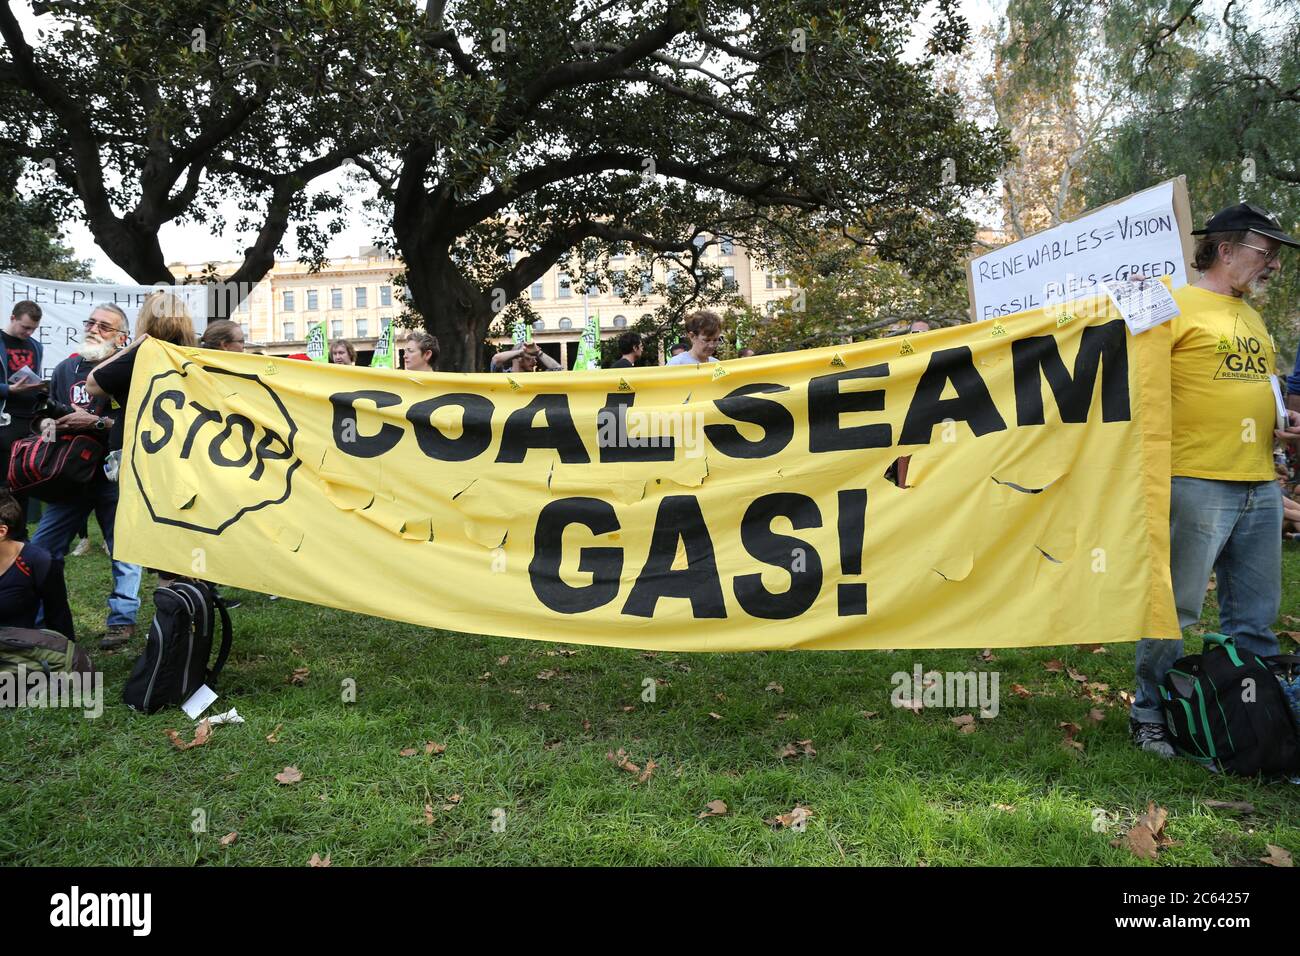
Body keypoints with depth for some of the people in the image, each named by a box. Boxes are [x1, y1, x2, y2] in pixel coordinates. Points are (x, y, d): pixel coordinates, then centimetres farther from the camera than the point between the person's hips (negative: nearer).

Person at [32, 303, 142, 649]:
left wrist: (96, 422, -22)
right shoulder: (65, 368, 12)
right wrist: (51, 424, 5)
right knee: (40, 549, 7)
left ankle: (123, 619, 11)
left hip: (114, 475, -6)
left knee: (123, 547, 1)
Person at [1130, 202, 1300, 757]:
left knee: (1255, 618, 14)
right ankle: (1150, 714, 13)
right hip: (1196, 485, -8)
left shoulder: (1251, 317, 20)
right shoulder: (1177, 304, -5)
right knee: (1175, 610, -2)